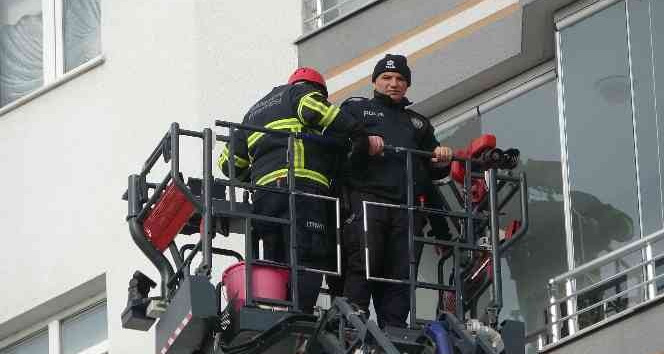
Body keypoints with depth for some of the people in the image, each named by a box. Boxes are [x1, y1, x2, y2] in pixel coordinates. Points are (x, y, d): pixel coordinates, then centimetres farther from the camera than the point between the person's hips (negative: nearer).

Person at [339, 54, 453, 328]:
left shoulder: (418, 123, 34)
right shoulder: (356, 108, 22)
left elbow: (433, 171, 31)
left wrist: (441, 158, 7)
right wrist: (363, 142, -15)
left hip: (407, 206, 4)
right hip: (366, 195, -4)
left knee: (401, 273, -6)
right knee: (363, 264, -17)